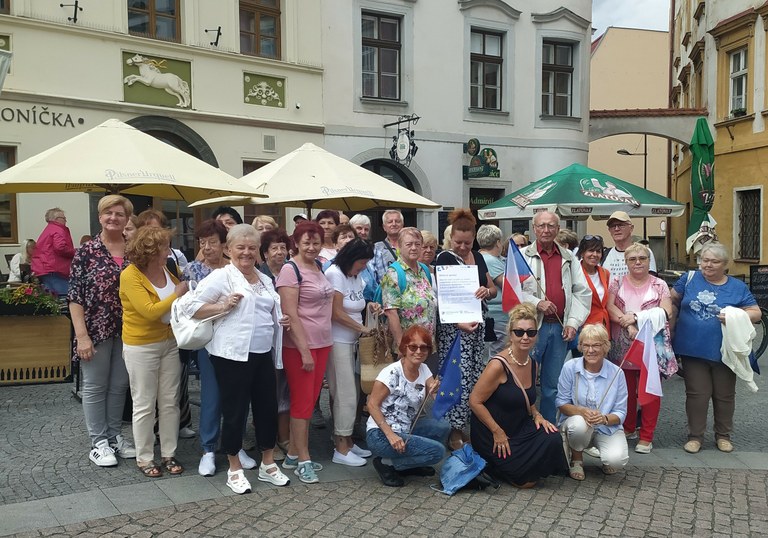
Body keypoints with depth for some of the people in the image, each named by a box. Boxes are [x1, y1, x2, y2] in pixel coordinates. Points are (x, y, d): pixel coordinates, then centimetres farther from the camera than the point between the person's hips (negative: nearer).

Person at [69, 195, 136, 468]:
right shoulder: (86, 251, -6)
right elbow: (75, 296, -8)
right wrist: (82, 335, -14)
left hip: (127, 331, 4)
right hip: (96, 331, -3)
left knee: (119, 385, 13)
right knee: (95, 386, 7)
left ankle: (115, 436, 27)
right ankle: (99, 442, 18)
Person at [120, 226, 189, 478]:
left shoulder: (166, 270, 3)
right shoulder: (130, 276, -16)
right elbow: (150, 312, -23)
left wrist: (187, 291, -4)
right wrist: (176, 294, -14)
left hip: (169, 343, 6)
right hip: (141, 347, -6)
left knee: (170, 402, 10)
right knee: (144, 405, 5)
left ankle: (169, 454, 22)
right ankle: (144, 458, 18)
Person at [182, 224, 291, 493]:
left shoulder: (265, 280, 15)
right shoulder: (221, 276, -6)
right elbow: (191, 306, -11)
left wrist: (282, 321, 5)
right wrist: (222, 306, -20)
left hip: (263, 354, 7)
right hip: (233, 355, -6)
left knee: (268, 408, 11)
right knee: (235, 411, 3)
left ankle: (268, 464, 28)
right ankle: (235, 469, 20)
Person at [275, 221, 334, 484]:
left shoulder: (319, 268, 10)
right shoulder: (291, 270, -11)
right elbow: (290, 314, -16)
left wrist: (318, 347, 12)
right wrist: (305, 351, -18)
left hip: (322, 343, 7)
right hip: (299, 346, -7)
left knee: (310, 401, 12)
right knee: (302, 402, 0)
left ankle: (294, 454, 23)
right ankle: (303, 460, 11)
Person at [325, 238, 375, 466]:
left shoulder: (356, 276, 14)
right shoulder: (335, 274, -11)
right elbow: (337, 314, -13)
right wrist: (363, 328, -8)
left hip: (351, 341, 8)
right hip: (337, 342, -8)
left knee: (351, 393, 9)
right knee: (345, 394, -5)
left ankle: (347, 442, 20)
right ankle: (341, 449, 3)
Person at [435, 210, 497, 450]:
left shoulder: (478, 257, 13)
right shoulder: (445, 258, -6)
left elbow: (493, 288, 18)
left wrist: (486, 291, -7)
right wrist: (459, 323, -26)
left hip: (478, 323, 7)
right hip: (454, 325, -7)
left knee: (476, 376, 6)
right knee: (459, 377, -10)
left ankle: (462, 425, 17)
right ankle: (454, 432, 2)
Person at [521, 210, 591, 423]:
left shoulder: (569, 258, 13)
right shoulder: (523, 256, 1)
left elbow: (583, 292, 13)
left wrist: (573, 322, 2)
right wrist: (536, 303, -17)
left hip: (560, 327, 4)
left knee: (553, 384, 12)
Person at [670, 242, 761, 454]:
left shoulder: (737, 287, 1)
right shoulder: (690, 279, 2)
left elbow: (756, 313, 0)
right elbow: (673, 300, 12)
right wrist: (672, 323, 1)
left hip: (724, 352, 1)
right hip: (693, 349, 0)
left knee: (725, 395, 13)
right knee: (697, 394, 4)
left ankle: (723, 435, 31)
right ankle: (695, 435, 17)